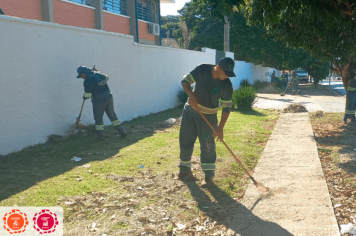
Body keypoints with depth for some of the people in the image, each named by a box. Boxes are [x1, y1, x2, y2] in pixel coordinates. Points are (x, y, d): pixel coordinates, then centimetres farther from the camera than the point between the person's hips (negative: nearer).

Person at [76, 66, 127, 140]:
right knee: (112, 115, 16)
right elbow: (106, 77, 26)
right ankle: (122, 131, 17)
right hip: (108, 97, 7)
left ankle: (100, 135, 14)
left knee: (98, 117, 8)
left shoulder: (87, 81, -16)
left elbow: (87, 95, -11)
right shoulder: (99, 74, 4)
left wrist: (84, 97, 11)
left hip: (99, 101, -7)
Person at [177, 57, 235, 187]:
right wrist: (191, 95, -25)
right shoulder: (202, 69, -16)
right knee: (185, 142, 10)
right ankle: (185, 170, 28)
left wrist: (220, 128, -17)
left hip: (208, 117, -2)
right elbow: (185, 80, -7)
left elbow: (226, 107, -12)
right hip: (189, 112, 2)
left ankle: (208, 175, 13)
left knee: (207, 147, -2)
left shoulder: (227, 85, -17)